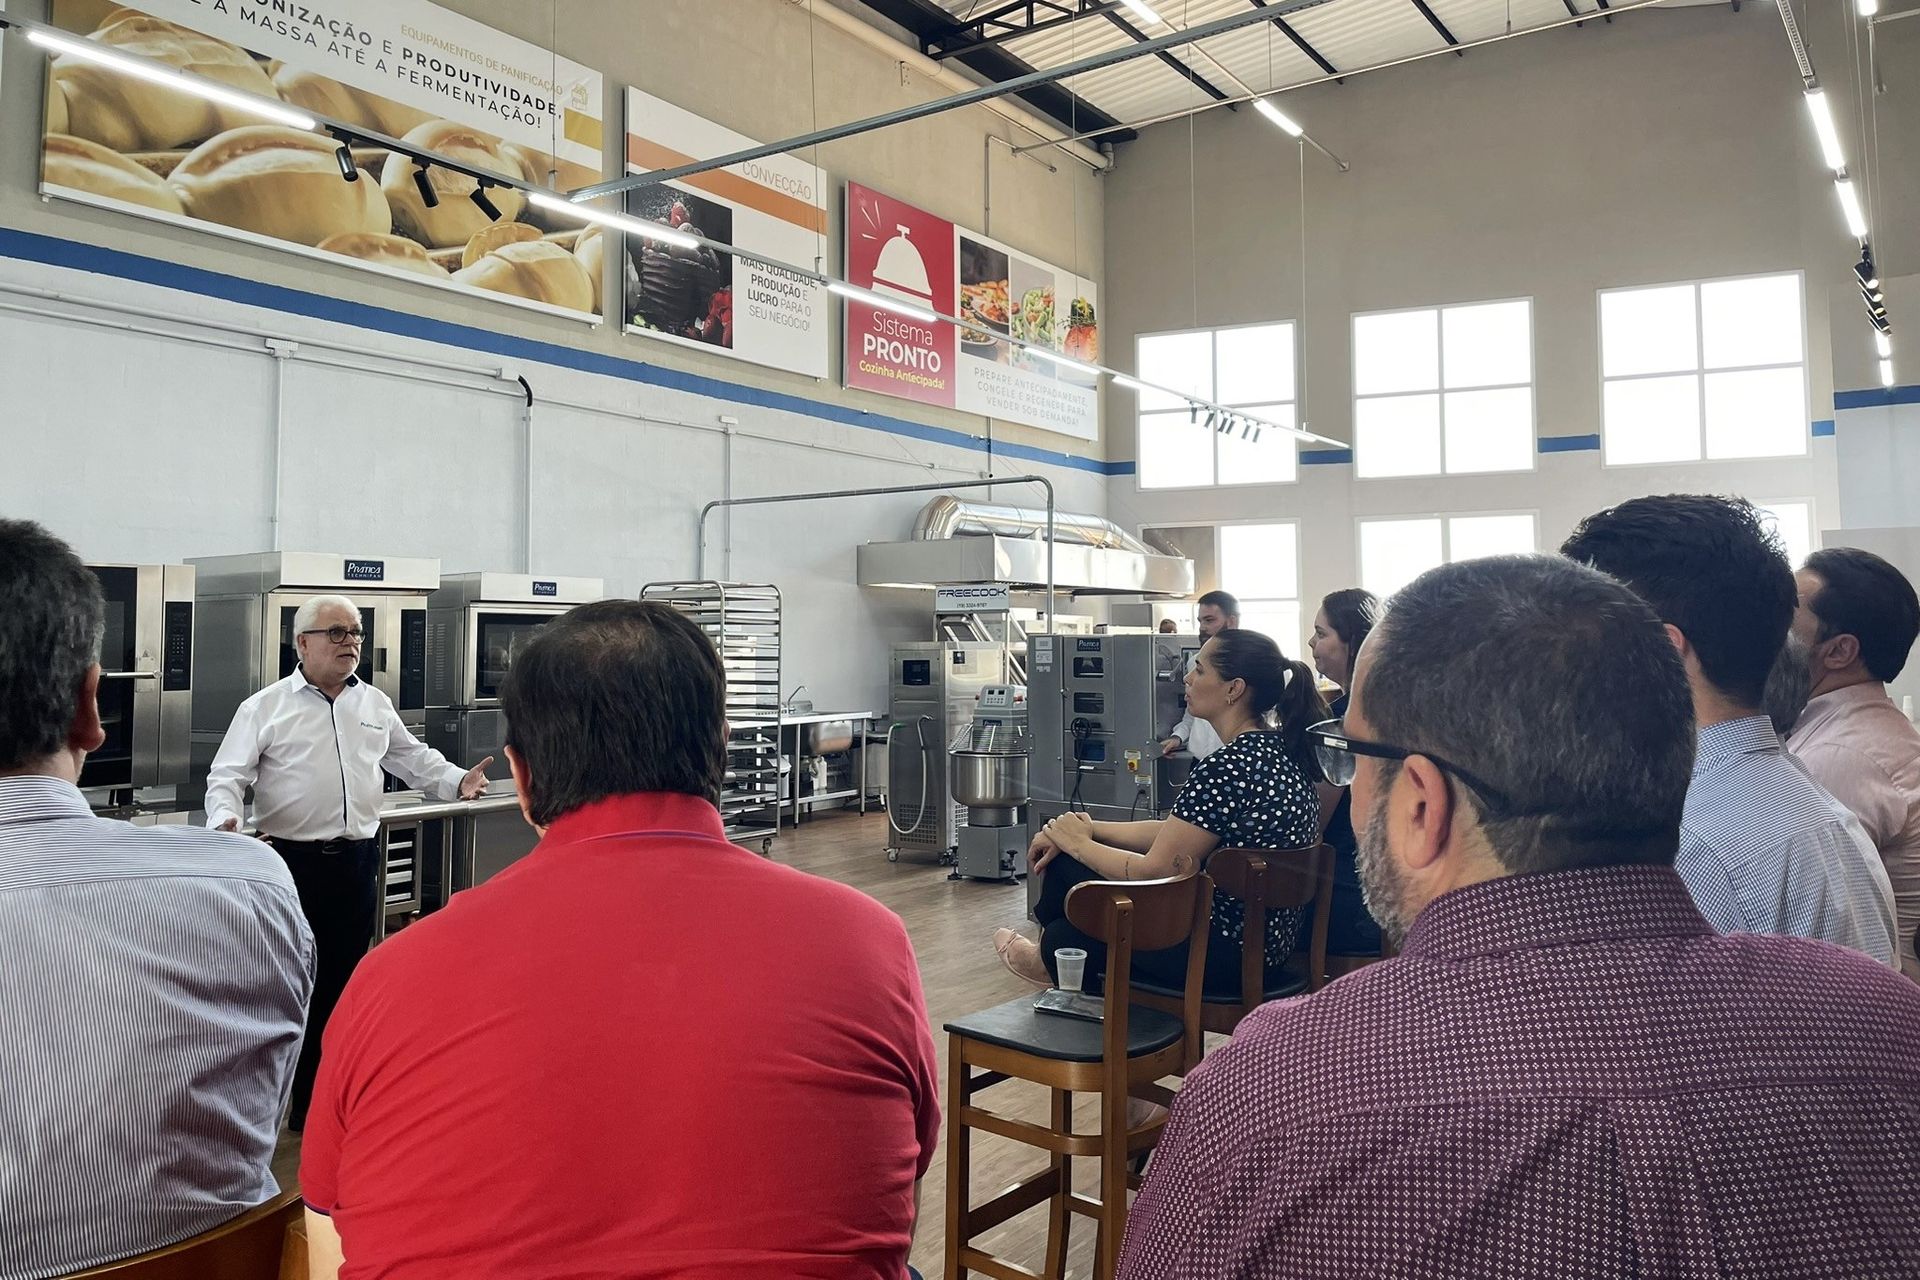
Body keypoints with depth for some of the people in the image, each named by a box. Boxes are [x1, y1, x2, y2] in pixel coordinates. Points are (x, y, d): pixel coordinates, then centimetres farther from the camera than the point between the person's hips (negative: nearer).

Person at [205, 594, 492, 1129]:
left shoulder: (375, 704, 9)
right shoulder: (265, 707, -3)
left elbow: (412, 757, 17)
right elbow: (227, 776, -5)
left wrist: (456, 781, 2)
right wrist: (225, 818, -24)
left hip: (357, 859, 4)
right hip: (291, 860, -4)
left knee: (343, 980, 11)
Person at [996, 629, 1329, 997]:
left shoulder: (1227, 767, -25)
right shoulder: (1281, 749, 5)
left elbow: (1154, 871, -19)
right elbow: (1176, 834, 9)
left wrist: (1079, 844, -3)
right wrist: (1088, 830, 6)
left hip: (1222, 957, -9)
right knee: (1064, 859, 13)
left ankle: (1050, 956, 41)